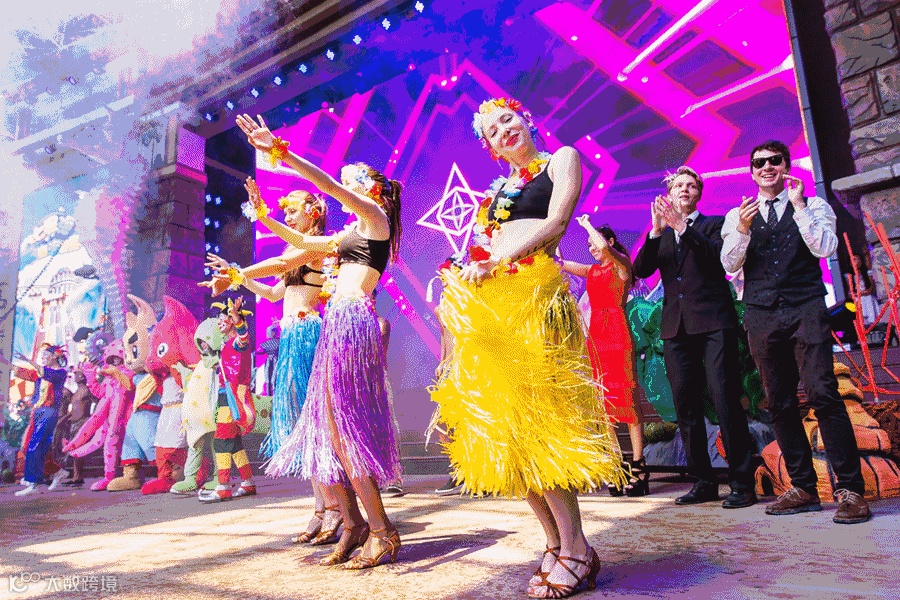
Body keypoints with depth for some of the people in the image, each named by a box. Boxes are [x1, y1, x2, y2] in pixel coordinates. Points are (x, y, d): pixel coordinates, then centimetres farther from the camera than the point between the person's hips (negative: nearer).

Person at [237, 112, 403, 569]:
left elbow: (328, 184, -13)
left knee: (342, 422, -11)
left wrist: (281, 152, -18)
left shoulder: (375, 215, 1)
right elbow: (303, 243, 34)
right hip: (339, 320, 9)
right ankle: (353, 523, 13)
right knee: (330, 422, 6)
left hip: (353, 318, -9)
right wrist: (265, 218, 26)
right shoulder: (352, 233, 25)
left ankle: (382, 530, -4)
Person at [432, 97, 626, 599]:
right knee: (507, 426, 0)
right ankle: (557, 544, 10)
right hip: (488, 302, 6)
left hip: (533, 294, -6)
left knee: (536, 419, -13)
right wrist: (466, 274, 2)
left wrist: (496, 263, -13)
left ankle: (575, 550, -2)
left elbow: (554, 223, -5)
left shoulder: (562, 159, 11)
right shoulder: (499, 188, 28)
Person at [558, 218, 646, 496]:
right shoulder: (593, 270, 20)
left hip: (617, 335, -7)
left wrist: (587, 224, -3)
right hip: (595, 336, 7)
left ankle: (638, 466, -4)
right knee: (603, 400, 5)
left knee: (626, 397, -8)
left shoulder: (622, 264, 1)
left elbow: (605, 246, -18)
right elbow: (559, 263, 15)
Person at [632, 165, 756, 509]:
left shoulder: (714, 224, 11)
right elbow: (640, 270, 3)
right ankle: (703, 482, 13)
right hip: (676, 326, 4)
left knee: (726, 401, -8)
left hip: (713, 322, -3)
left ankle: (742, 483, 2)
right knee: (686, 407, 4)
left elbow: (718, 256, -9)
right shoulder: (659, 235, 18)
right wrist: (656, 231, -10)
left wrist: (682, 227, -16)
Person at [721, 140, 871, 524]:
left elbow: (825, 248, -6)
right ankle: (803, 487, 13)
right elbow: (730, 264, 3)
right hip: (762, 316, 3)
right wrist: (743, 229, -13)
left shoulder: (812, 206, 10)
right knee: (779, 403, 4)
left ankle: (849, 489, -4)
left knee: (822, 394, -13)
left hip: (805, 309, -2)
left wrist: (798, 207, -8)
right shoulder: (737, 216, 14)